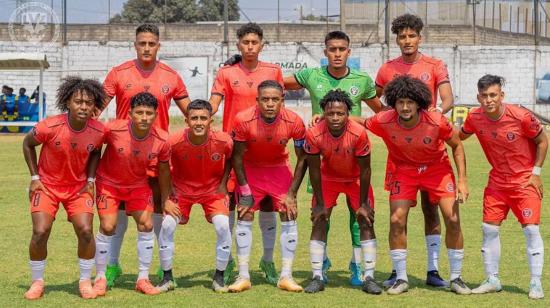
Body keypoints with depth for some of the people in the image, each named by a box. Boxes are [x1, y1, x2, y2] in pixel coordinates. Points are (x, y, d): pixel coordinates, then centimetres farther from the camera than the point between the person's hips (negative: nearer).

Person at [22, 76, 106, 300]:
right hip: (47, 185, -2)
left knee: (85, 231, -13)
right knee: (40, 232, -14)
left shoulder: (98, 131, -16)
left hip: (78, 187, 2)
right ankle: (37, 282, 7)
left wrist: (90, 180, 0)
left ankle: (85, 281, 7)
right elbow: (27, 144, -4)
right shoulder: (50, 127, -24)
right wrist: (34, 177, -6)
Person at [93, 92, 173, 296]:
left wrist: (166, 199, 6)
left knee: (146, 225, -6)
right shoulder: (113, 129, -30)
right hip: (109, 182, -2)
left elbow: (163, 169, -3)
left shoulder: (162, 139, -21)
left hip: (139, 184, 2)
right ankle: (100, 278, 5)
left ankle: (143, 279, 7)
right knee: (107, 227, -11)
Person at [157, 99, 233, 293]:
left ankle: (219, 277, 0)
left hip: (213, 190, 0)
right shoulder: (174, 142, -27)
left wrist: (223, 184, -5)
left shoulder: (223, 141, -25)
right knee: (167, 224, -16)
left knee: (223, 225, -18)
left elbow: (230, 159, 0)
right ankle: (167, 277, 1)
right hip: (181, 189, 0)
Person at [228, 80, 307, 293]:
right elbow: (237, 157, -14)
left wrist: (292, 193, -13)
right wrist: (245, 192, -13)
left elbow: (302, 159, -11)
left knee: (289, 216, -7)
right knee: (244, 217, -7)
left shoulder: (294, 122, -24)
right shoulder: (243, 120, -27)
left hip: (279, 168, 1)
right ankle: (243, 277, 0)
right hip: (250, 168, -1)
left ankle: (286, 277, 1)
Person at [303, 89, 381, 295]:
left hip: (355, 179, -1)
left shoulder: (359, 133, -32)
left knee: (366, 222, -7)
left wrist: (363, 204, -14)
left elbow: (364, 170, -20)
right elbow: (314, 170, -16)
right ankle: (317, 277, 0)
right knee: (319, 222, -7)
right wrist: (319, 204, -11)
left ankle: (369, 278, -1)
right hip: (328, 177, 1)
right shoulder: (314, 135, -29)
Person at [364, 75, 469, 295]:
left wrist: (462, 180, -14)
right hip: (404, 169, 1)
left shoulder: (436, 121, -27)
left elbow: (457, 146, -10)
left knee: (453, 220, -9)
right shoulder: (384, 121, -25)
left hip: (437, 168, -1)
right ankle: (401, 279, 5)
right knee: (396, 220, -11)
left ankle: (456, 278, 7)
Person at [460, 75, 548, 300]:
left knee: (531, 229, -10)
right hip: (497, 180, 4)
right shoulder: (474, 118, -10)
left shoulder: (521, 117, -22)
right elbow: (459, 137, 10)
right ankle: (492, 280, 15)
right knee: (489, 228, 2)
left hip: (525, 180, -4)